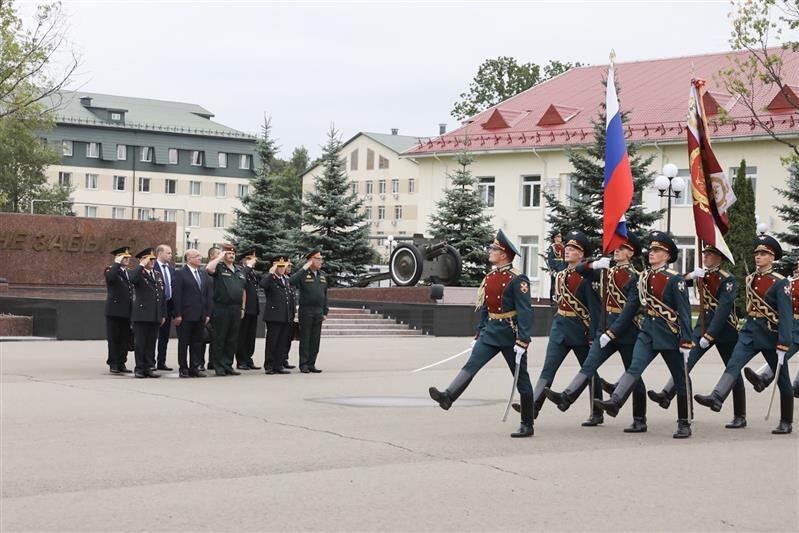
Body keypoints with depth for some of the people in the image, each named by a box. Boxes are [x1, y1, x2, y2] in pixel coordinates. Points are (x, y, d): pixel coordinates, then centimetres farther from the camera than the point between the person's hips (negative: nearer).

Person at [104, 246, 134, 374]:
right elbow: (111, 277, -28)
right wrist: (117, 263, -18)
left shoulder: (129, 272, 19)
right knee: (114, 339, -1)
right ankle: (113, 364, 4)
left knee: (125, 339, 6)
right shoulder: (111, 270, -2)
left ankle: (121, 363, 12)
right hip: (114, 311, -6)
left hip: (127, 312, 6)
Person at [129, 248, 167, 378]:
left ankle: (149, 367, 13)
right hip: (141, 315, -6)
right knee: (140, 343, -1)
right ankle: (139, 369, 4)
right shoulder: (138, 274, -2)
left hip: (155, 316, 6)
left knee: (151, 343, 8)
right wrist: (142, 265, -19)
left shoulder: (158, 275, 18)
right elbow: (132, 279, -29)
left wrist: (163, 314, 16)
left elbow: (162, 296, 20)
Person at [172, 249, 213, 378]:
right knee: (183, 343, 2)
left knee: (197, 343, 9)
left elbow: (208, 294, 14)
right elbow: (176, 295, -10)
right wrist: (177, 315, -15)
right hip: (186, 315, -6)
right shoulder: (180, 274, -6)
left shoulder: (203, 274, 14)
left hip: (200, 316, 6)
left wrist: (207, 313, 7)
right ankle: (183, 369, 8)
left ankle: (195, 368, 15)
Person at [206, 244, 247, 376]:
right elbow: (209, 268, -26)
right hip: (221, 309, -6)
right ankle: (219, 367, 4)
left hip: (236, 309, 6)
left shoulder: (239, 270, 17)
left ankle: (228, 366, 15)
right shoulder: (219, 268, -1)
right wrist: (220, 257, -13)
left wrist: (242, 308, 15)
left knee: (233, 340, 8)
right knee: (219, 339, -1)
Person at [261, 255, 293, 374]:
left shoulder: (286, 280, 19)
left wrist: (292, 314, 17)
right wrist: (271, 273, -25)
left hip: (286, 317, 7)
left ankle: (279, 365, 12)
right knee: (272, 342, -2)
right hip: (274, 316, -7)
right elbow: (263, 284, -29)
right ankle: (269, 366, 3)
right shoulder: (269, 278, -4)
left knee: (283, 343, 7)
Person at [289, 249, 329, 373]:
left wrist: (325, 312, 12)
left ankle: (311, 364, 12)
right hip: (306, 311, -5)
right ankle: (303, 364, 3)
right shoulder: (303, 274, -4)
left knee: (315, 340, 6)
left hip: (318, 312, 5)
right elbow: (291, 281, -26)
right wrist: (304, 269, -23)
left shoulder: (322, 276, 14)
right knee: (305, 339, -1)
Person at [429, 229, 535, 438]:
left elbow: (525, 312, -19)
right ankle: (448, 397, -28)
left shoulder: (517, 279, -15)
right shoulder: (489, 277, 9)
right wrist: (478, 334, 17)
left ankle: (527, 425, 9)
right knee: (472, 364, -13)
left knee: (521, 379, 3)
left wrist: (522, 341, -24)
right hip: (491, 331, 7)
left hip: (510, 334, -7)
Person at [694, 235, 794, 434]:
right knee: (733, 364, -18)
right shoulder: (750, 279, 7)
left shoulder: (780, 283, -11)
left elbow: (786, 315, -17)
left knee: (782, 380, 6)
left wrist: (783, 346, -22)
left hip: (771, 334, -5)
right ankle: (717, 398, -35)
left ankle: (786, 422, 16)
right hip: (750, 331, 5)